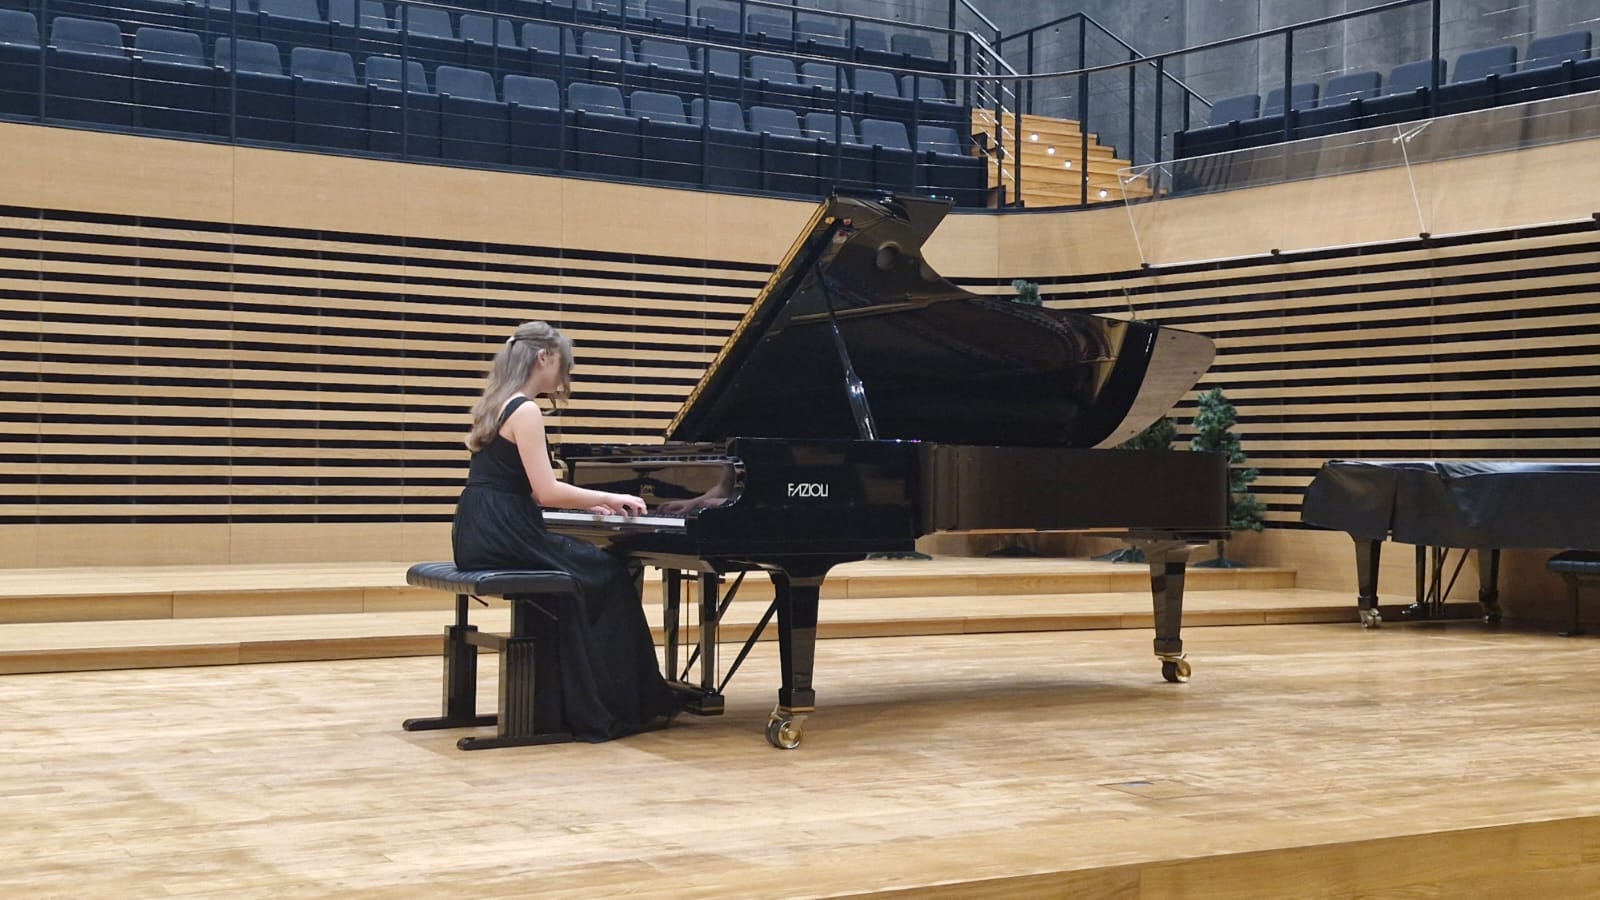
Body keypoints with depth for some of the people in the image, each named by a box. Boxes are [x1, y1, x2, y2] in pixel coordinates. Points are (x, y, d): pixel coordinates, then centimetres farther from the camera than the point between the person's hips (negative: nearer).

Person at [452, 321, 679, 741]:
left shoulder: (499, 405, 17)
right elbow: (547, 492, -19)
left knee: (591, 568, 19)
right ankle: (613, 707, 11)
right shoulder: (525, 410, -13)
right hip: (503, 538, -9)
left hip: (482, 535, 9)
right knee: (610, 574, 3)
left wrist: (592, 504, 18)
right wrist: (609, 498, -7)